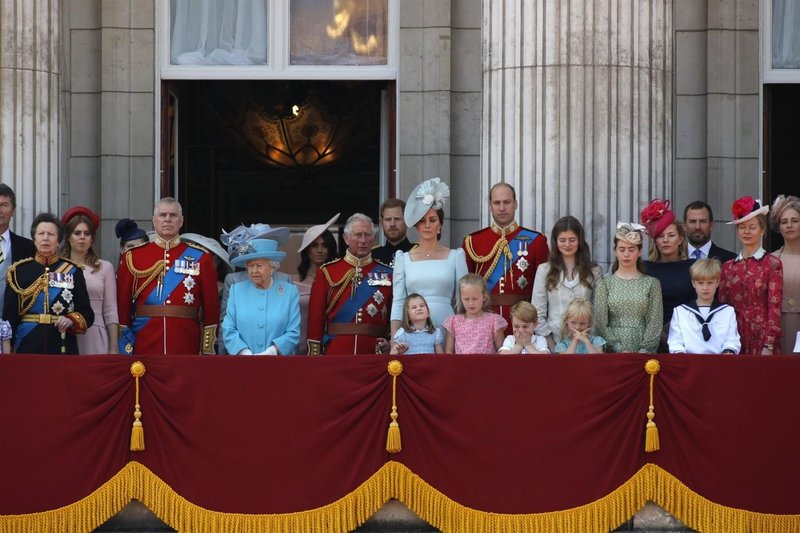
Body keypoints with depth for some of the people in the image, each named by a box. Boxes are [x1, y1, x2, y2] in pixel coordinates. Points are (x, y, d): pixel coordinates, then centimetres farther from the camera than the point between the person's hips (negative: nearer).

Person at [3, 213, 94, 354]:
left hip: (63, 347, 0)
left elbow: (87, 314, 6)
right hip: (28, 346, 0)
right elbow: (9, 317, 4)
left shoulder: (73, 271, 6)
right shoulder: (19, 271, 5)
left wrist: (72, 320, -14)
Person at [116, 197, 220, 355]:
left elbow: (211, 304, 5)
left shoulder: (200, 257, 6)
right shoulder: (133, 257, 7)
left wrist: (208, 349, 0)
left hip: (187, 347, 0)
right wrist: (124, 349, 0)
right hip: (144, 347, 0)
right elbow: (122, 303, 5)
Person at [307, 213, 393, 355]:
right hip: (335, 352, -1)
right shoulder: (327, 272, 5)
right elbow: (316, 316, 3)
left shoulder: (387, 274, 7)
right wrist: (315, 354, -4)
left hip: (374, 351, 1)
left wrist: (391, 342, -9)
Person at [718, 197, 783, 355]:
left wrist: (768, 346, -13)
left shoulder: (772, 264, -1)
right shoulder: (728, 267, 10)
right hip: (734, 340, 3)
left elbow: (774, 308, -6)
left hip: (762, 338, -3)